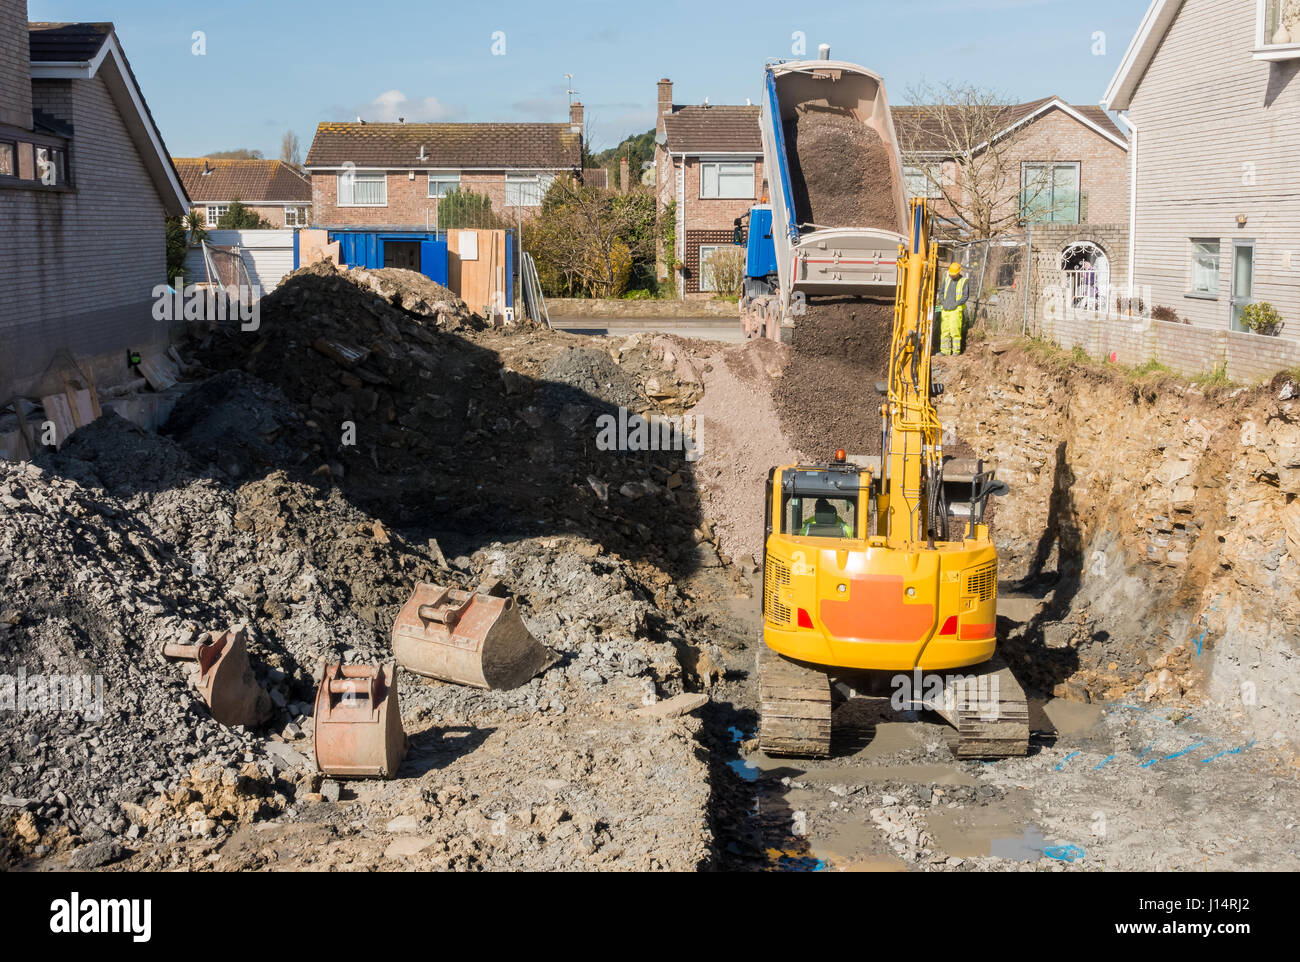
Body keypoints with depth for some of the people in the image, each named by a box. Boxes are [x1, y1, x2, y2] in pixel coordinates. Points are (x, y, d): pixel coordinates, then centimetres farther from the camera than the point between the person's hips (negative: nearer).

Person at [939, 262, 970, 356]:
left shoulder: (964, 281, -1)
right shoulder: (947, 279, 13)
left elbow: (965, 296, -6)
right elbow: (941, 293, 16)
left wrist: (955, 305, -13)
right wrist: (943, 303, -1)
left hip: (956, 310, -5)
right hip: (945, 309, 5)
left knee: (955, 330, -11)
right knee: (944, 330, 1)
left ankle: (956, 350, -5)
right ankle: (945, 350, 4)